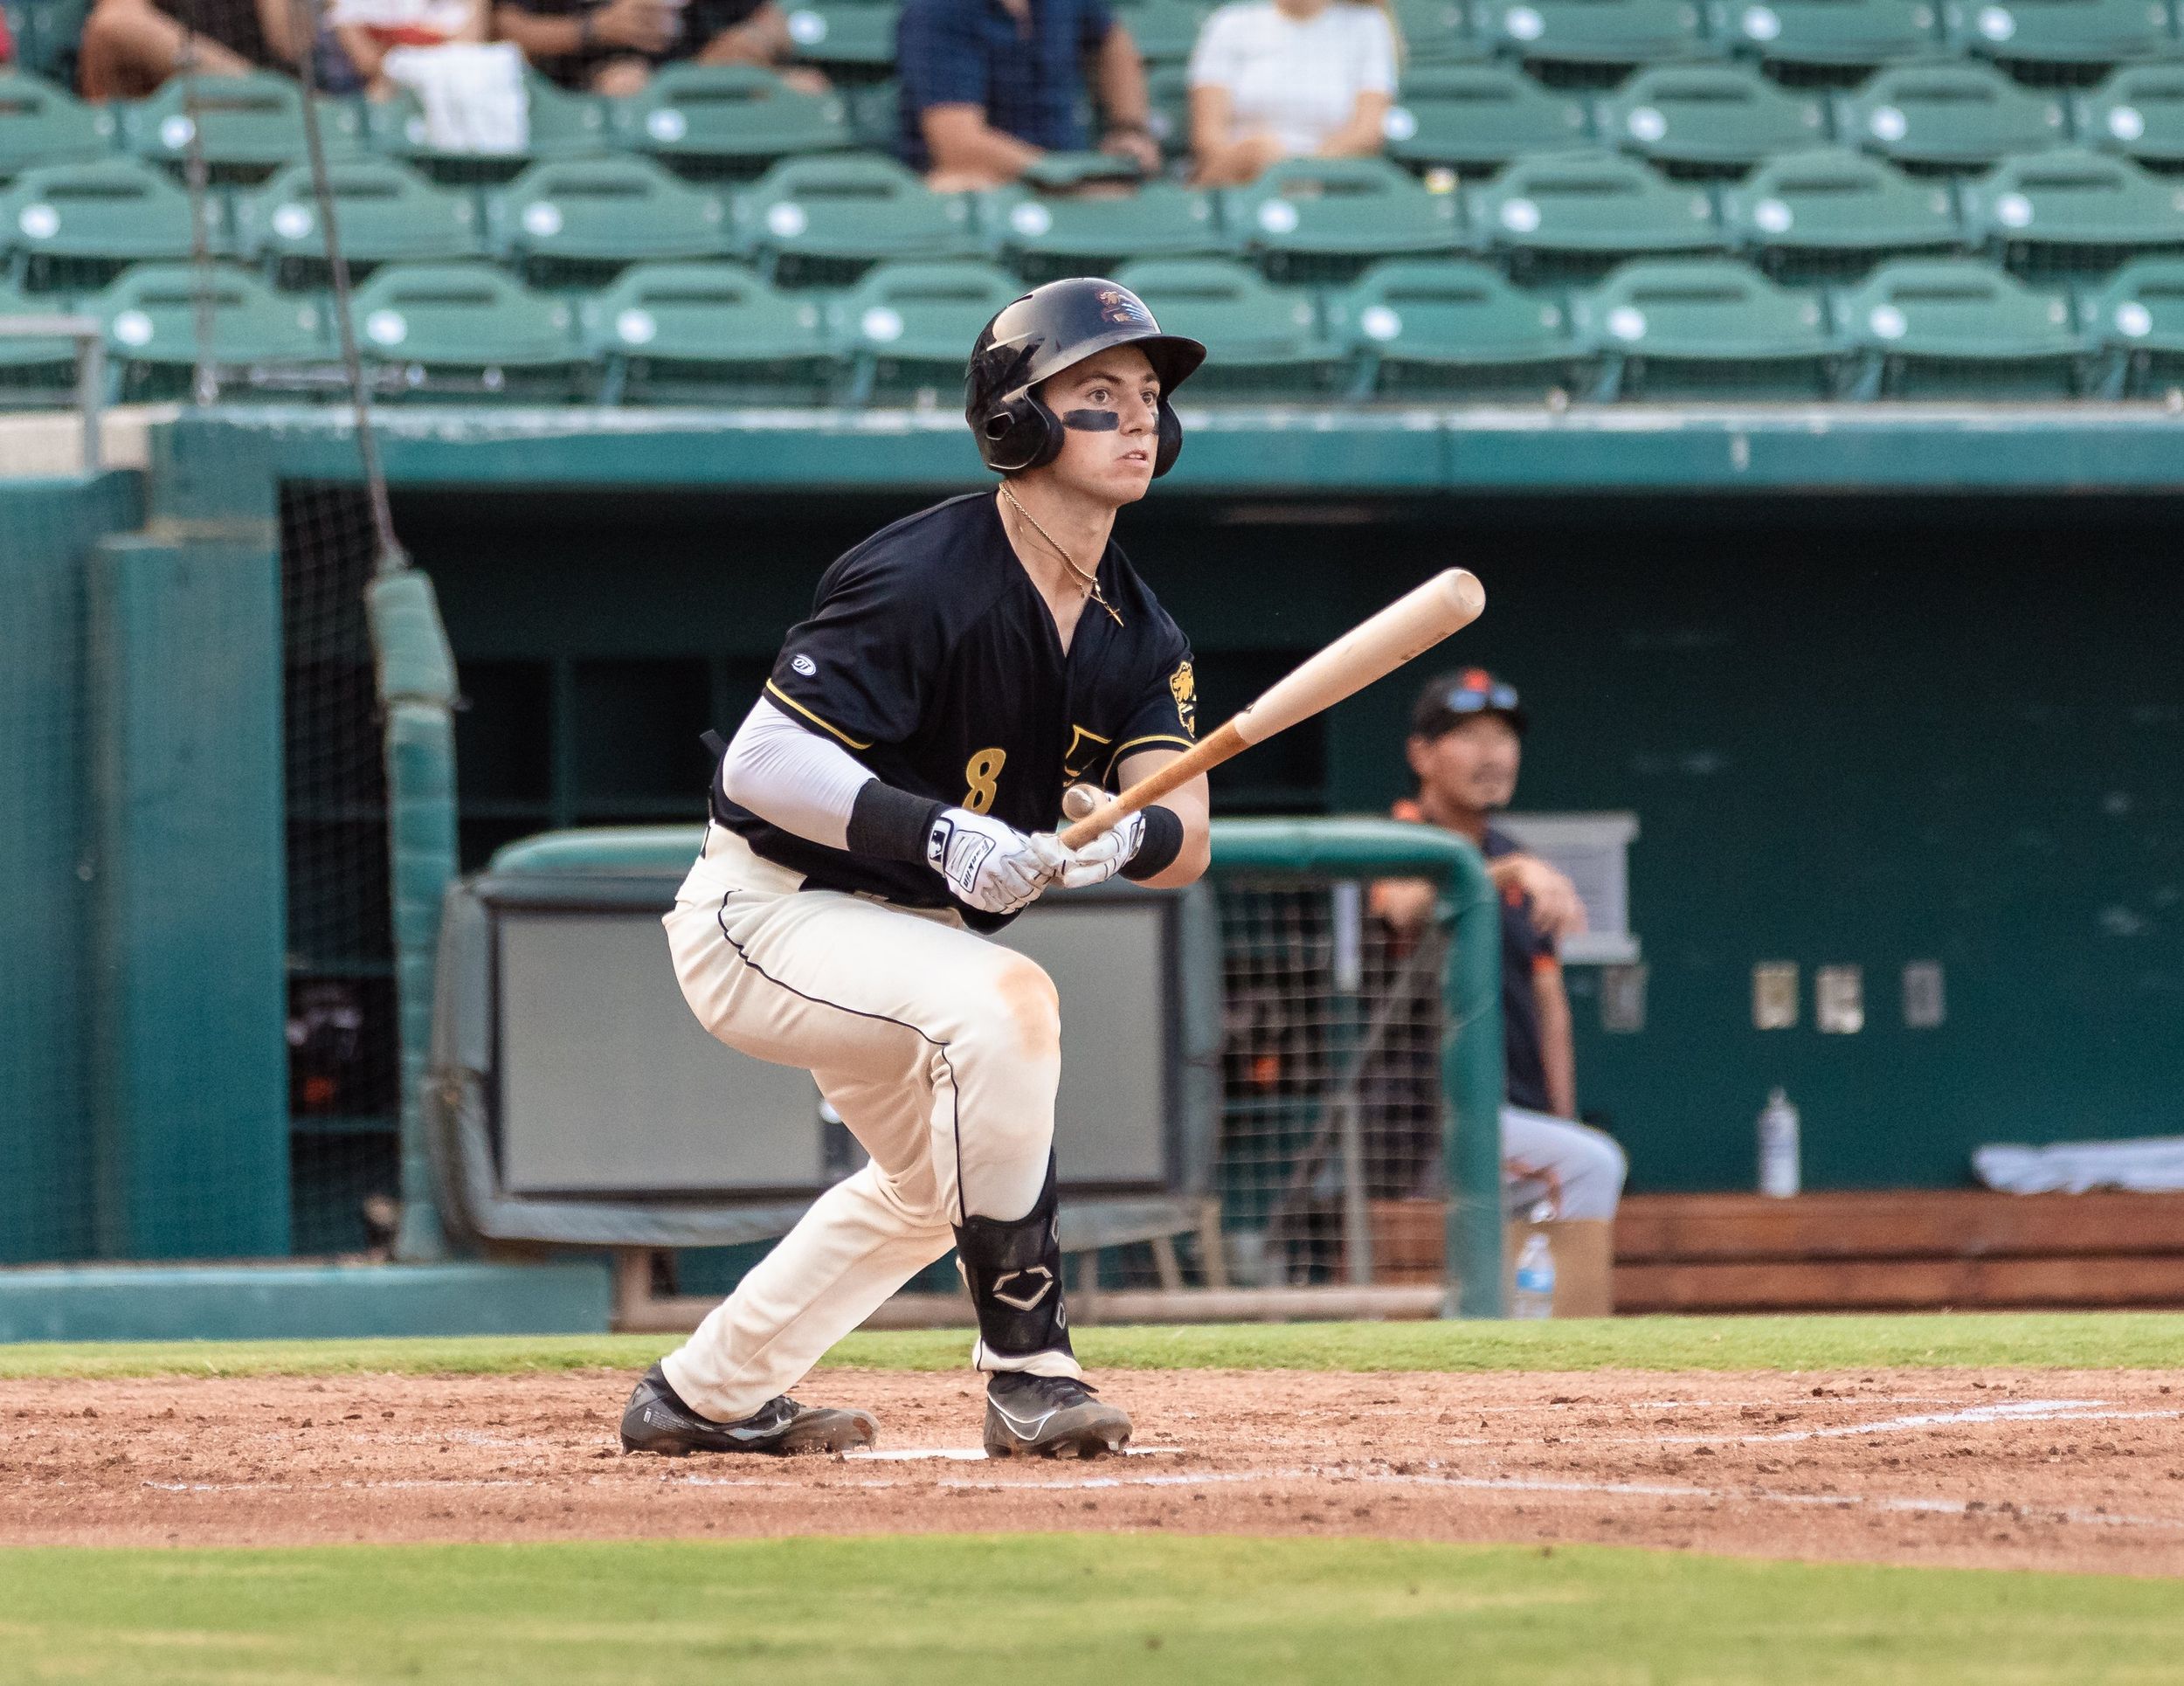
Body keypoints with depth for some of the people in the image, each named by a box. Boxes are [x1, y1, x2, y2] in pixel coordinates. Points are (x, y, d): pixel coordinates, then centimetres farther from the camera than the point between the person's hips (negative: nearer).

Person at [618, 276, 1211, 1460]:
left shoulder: (1137, 635, -1)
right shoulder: (922, 580, -25)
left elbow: (1185, 838, -14)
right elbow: (760, 761, -29)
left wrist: (1122, 839, -38)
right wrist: (940, 836, -40)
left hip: (901, 923, 9)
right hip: (763, 918, -9)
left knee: (933, 1177, 27)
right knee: (1002, 998, -33)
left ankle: (706, 1394, 42)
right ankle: (1028, 1370, -28)